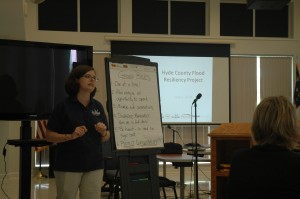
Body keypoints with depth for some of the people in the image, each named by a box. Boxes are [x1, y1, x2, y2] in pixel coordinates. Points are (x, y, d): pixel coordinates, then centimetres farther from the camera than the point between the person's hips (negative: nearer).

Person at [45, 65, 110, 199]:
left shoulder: (98, 106, 8)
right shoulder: (64, 106, -5)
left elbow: (106, 137, 12)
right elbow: (49, 136, -6)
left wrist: (103, 132, -10)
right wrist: (71, 136, -21)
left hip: (94, 165, 4)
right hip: (68, 165, -4)